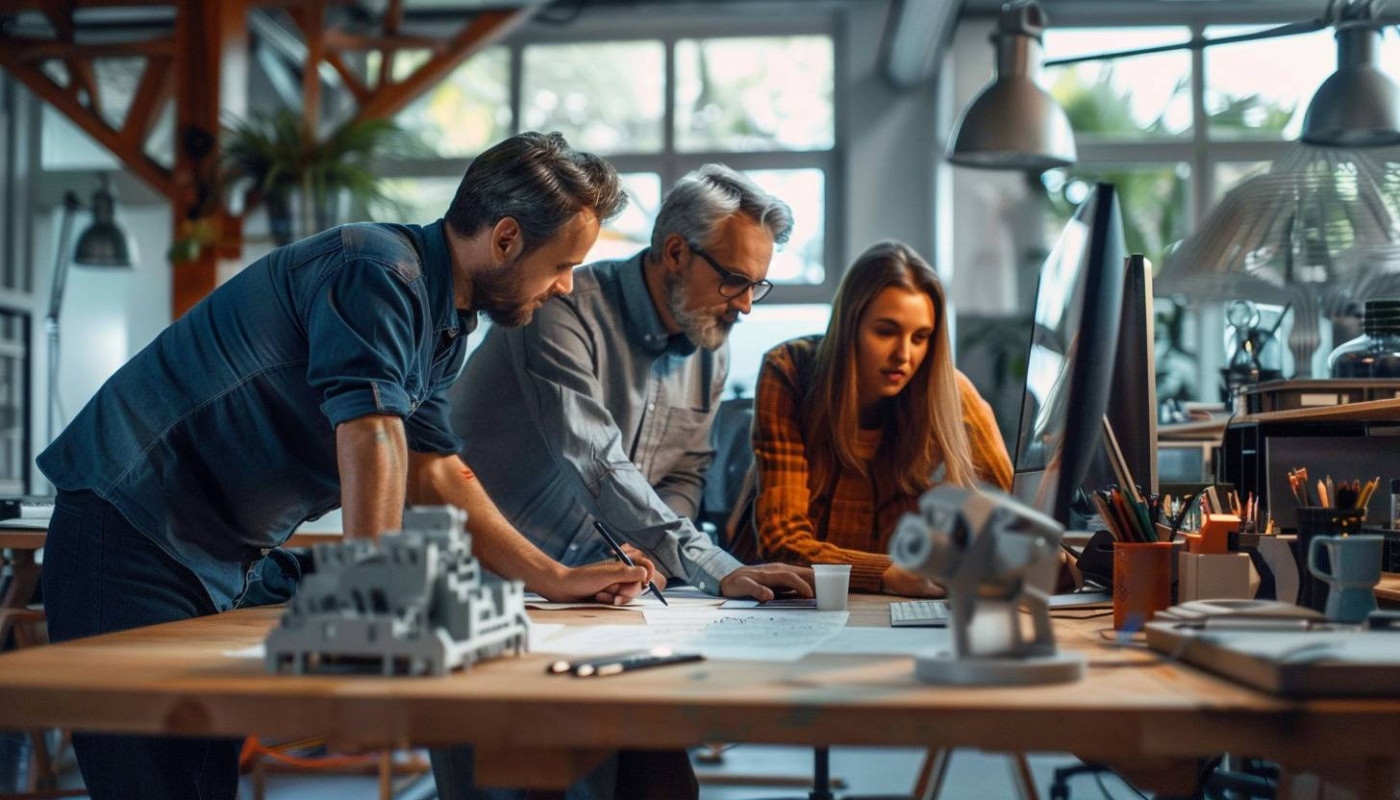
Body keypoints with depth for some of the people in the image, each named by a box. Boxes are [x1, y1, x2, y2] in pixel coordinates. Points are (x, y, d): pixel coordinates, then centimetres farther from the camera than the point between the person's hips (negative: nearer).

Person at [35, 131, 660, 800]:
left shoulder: (444, 325, 11)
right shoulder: (381, 274, -21)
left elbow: (433, 475, 13)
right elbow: (373, 438, -29)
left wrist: (557, 581, 9)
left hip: (225, 561, 9)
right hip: (133, 536, -9)